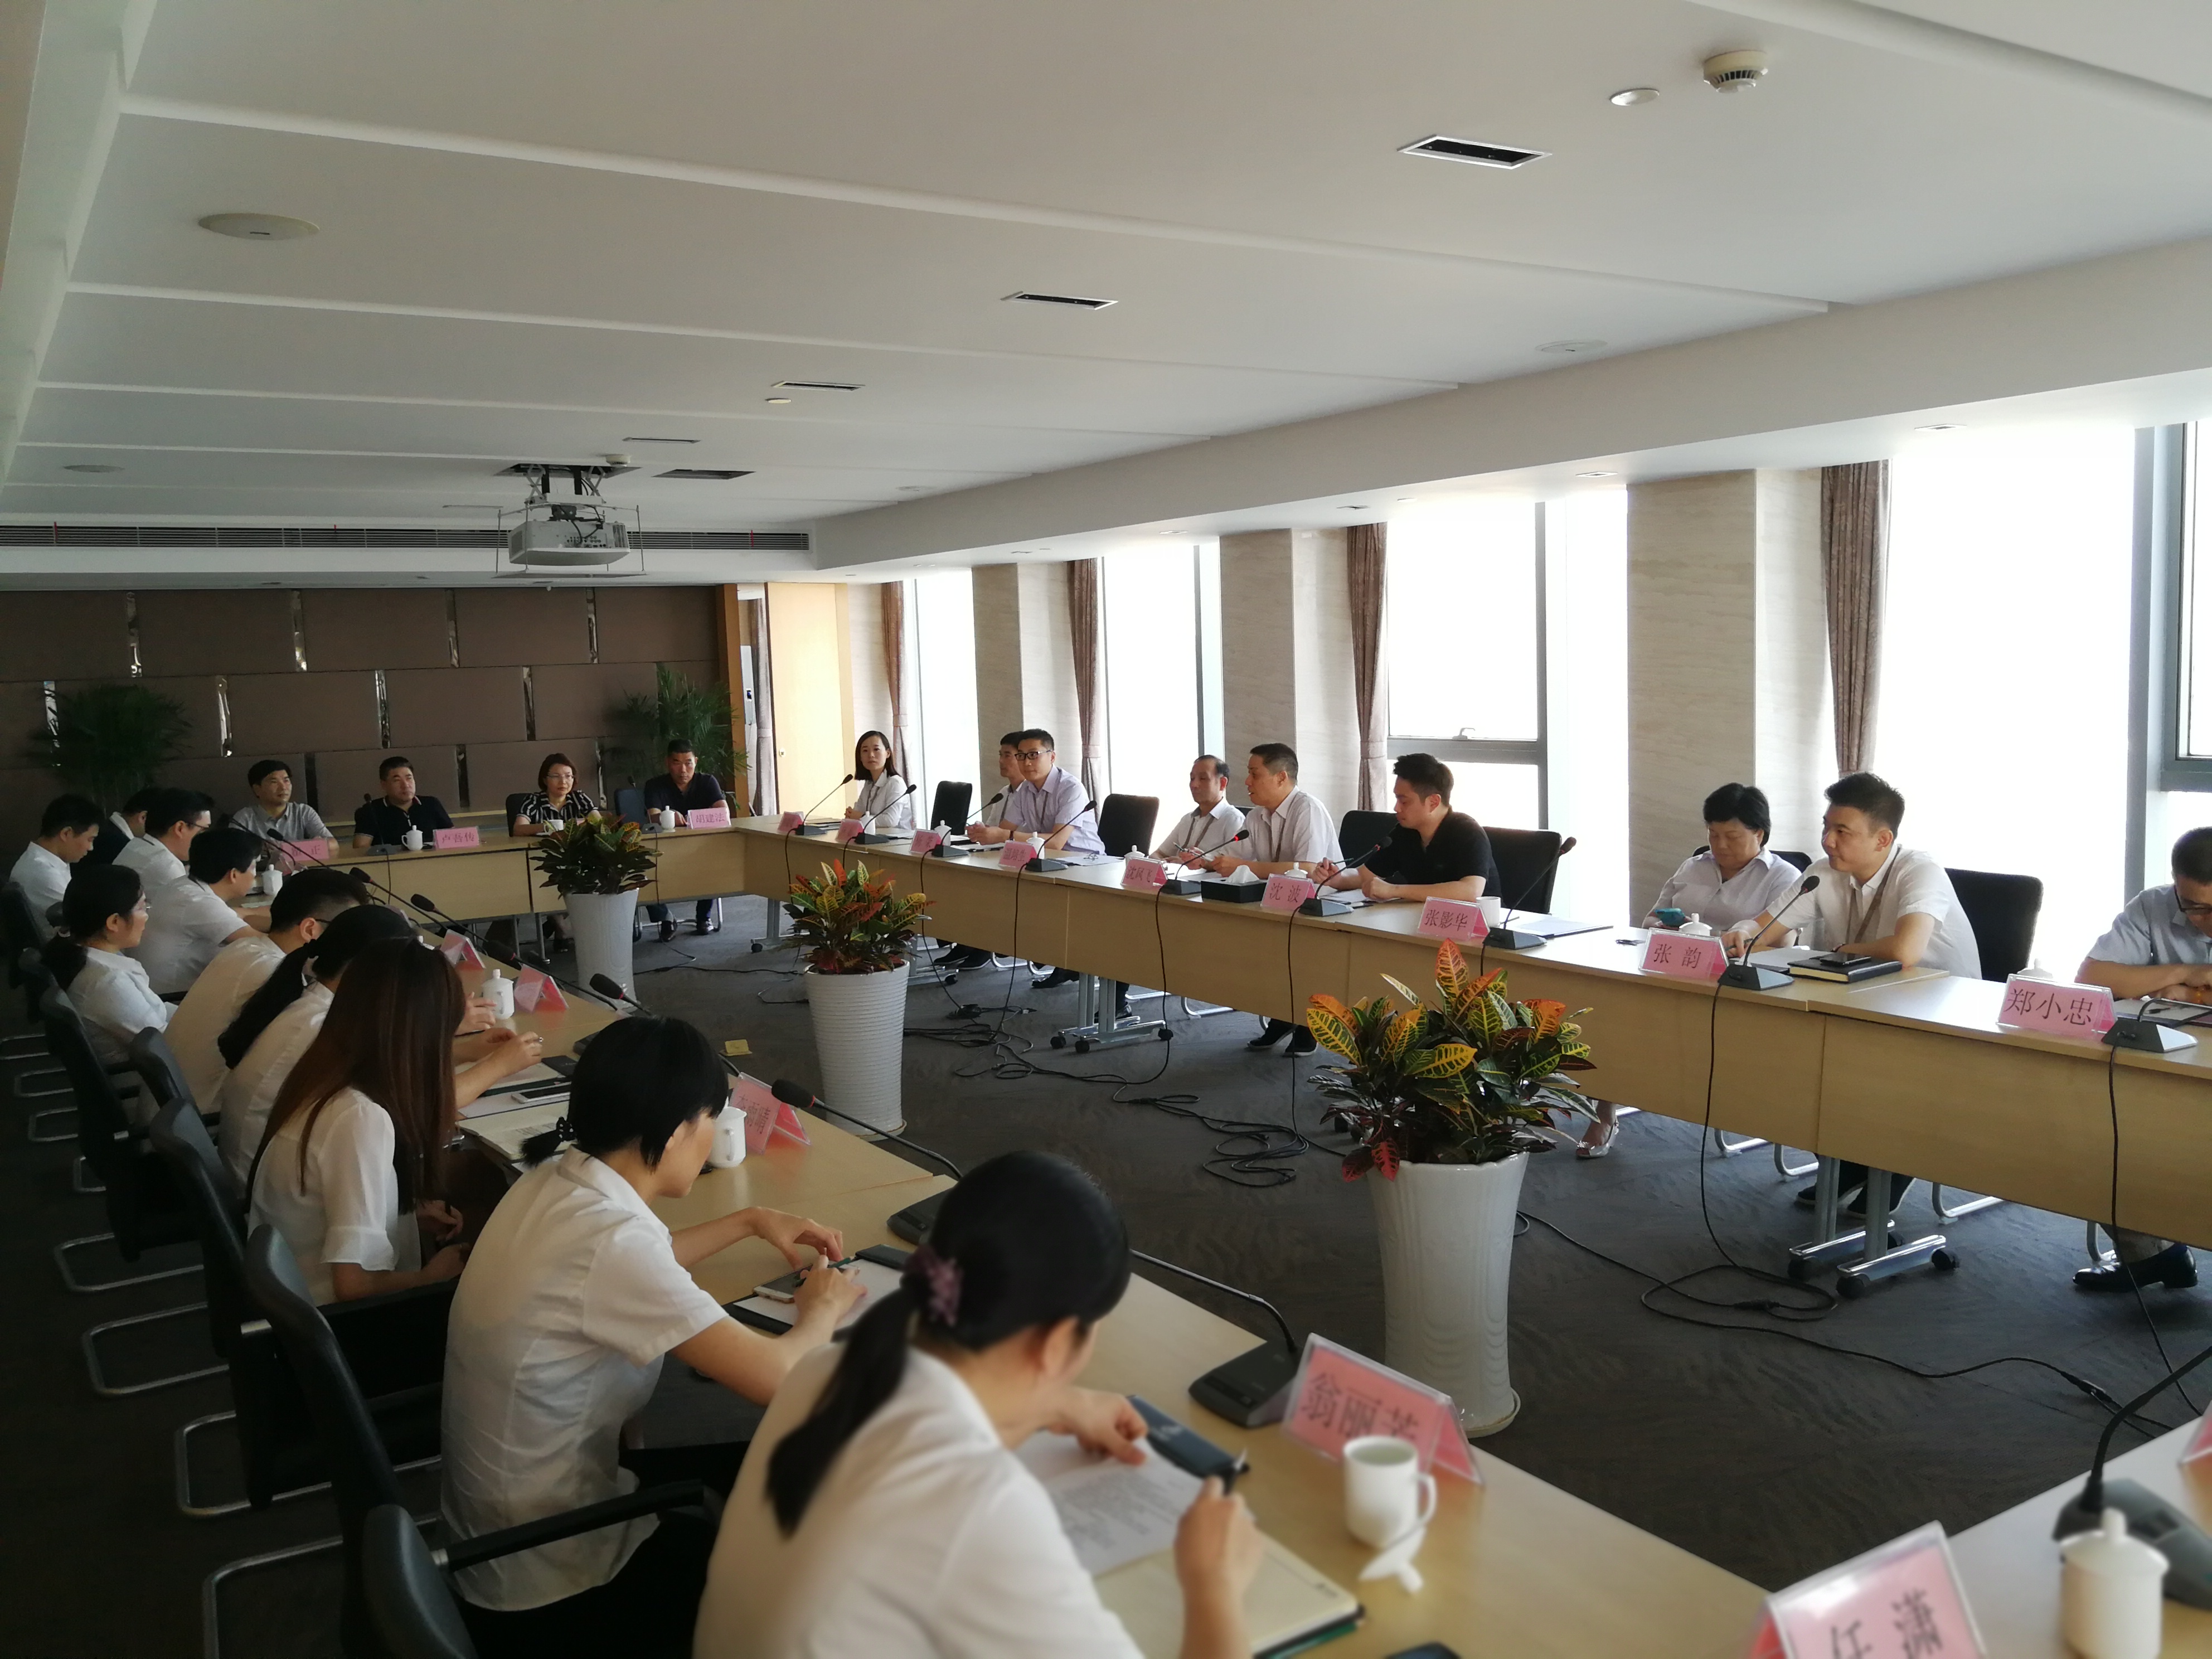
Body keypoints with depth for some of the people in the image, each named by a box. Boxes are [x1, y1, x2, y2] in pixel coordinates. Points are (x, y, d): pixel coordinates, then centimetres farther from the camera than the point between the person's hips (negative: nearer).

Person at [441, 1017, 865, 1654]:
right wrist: (822, 1311, -7)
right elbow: (774, 1378, -27)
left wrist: (749, 1221, 17)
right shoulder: (609, 1237, -31)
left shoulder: (553, 1183, -5)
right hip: (547, 1590, -8)